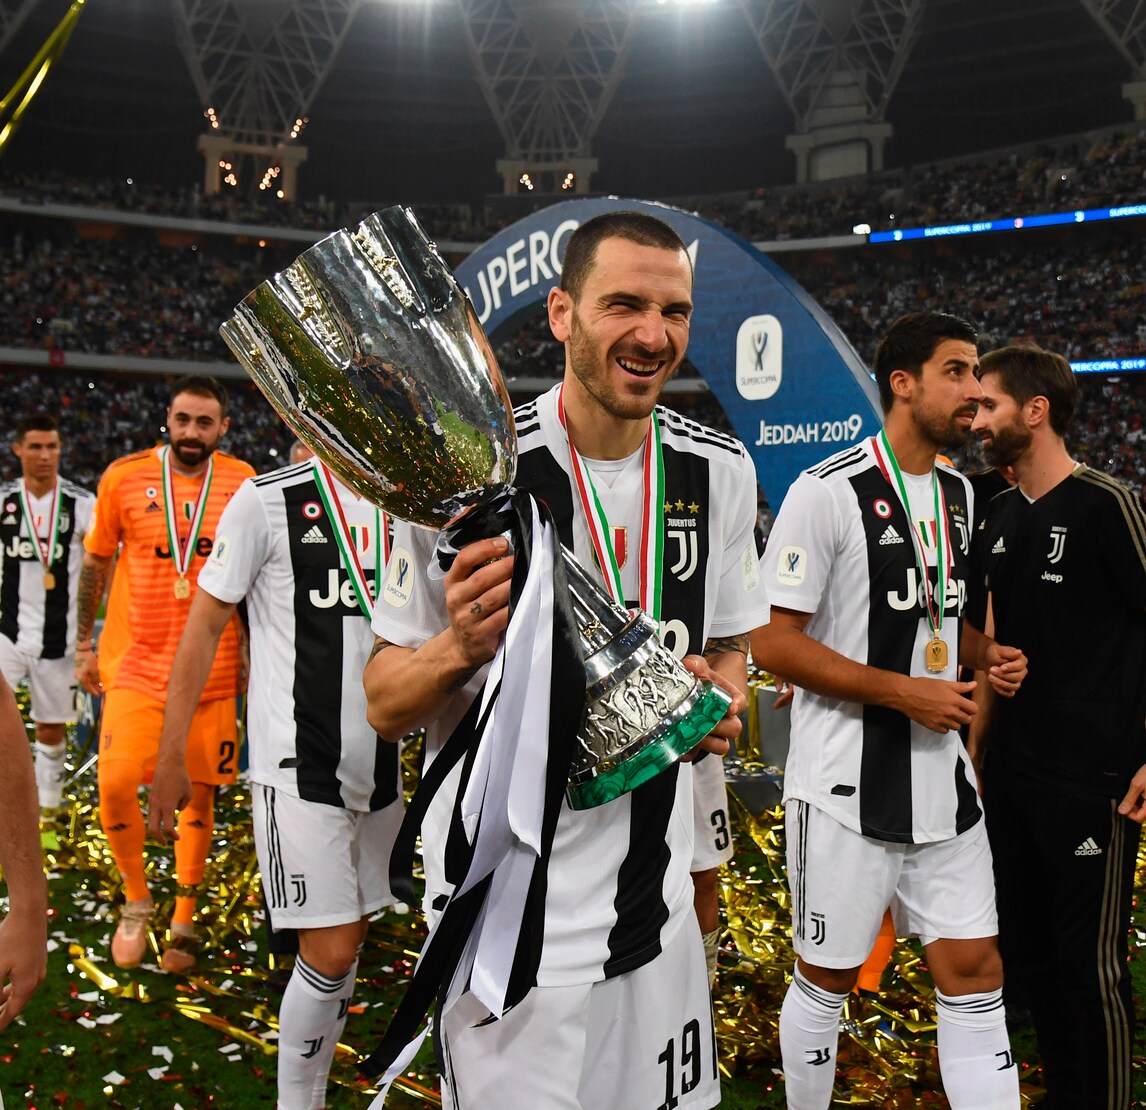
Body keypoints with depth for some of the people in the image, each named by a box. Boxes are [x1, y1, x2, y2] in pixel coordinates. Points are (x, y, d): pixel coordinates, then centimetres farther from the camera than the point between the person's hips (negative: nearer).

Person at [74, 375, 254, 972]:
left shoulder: (243, 484, 0)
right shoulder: (125, 476, -1)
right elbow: (95, 560, 9)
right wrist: (84, 643, 9)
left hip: (212, 669, 1)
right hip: (136, 660, 0)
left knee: (200, 794, 5)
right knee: (116, 783, -13)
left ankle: (183, 923, 24)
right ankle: (136, 900, 15)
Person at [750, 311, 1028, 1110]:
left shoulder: (959, 493, 10)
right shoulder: (827, 492, -14)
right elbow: (773, 641, -16)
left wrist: (988, 653, 2)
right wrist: (906, 692, -18)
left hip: (944, 782, 6)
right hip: (848, 787, -6)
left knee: (975, 974, 8)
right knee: (826, 980, 10)